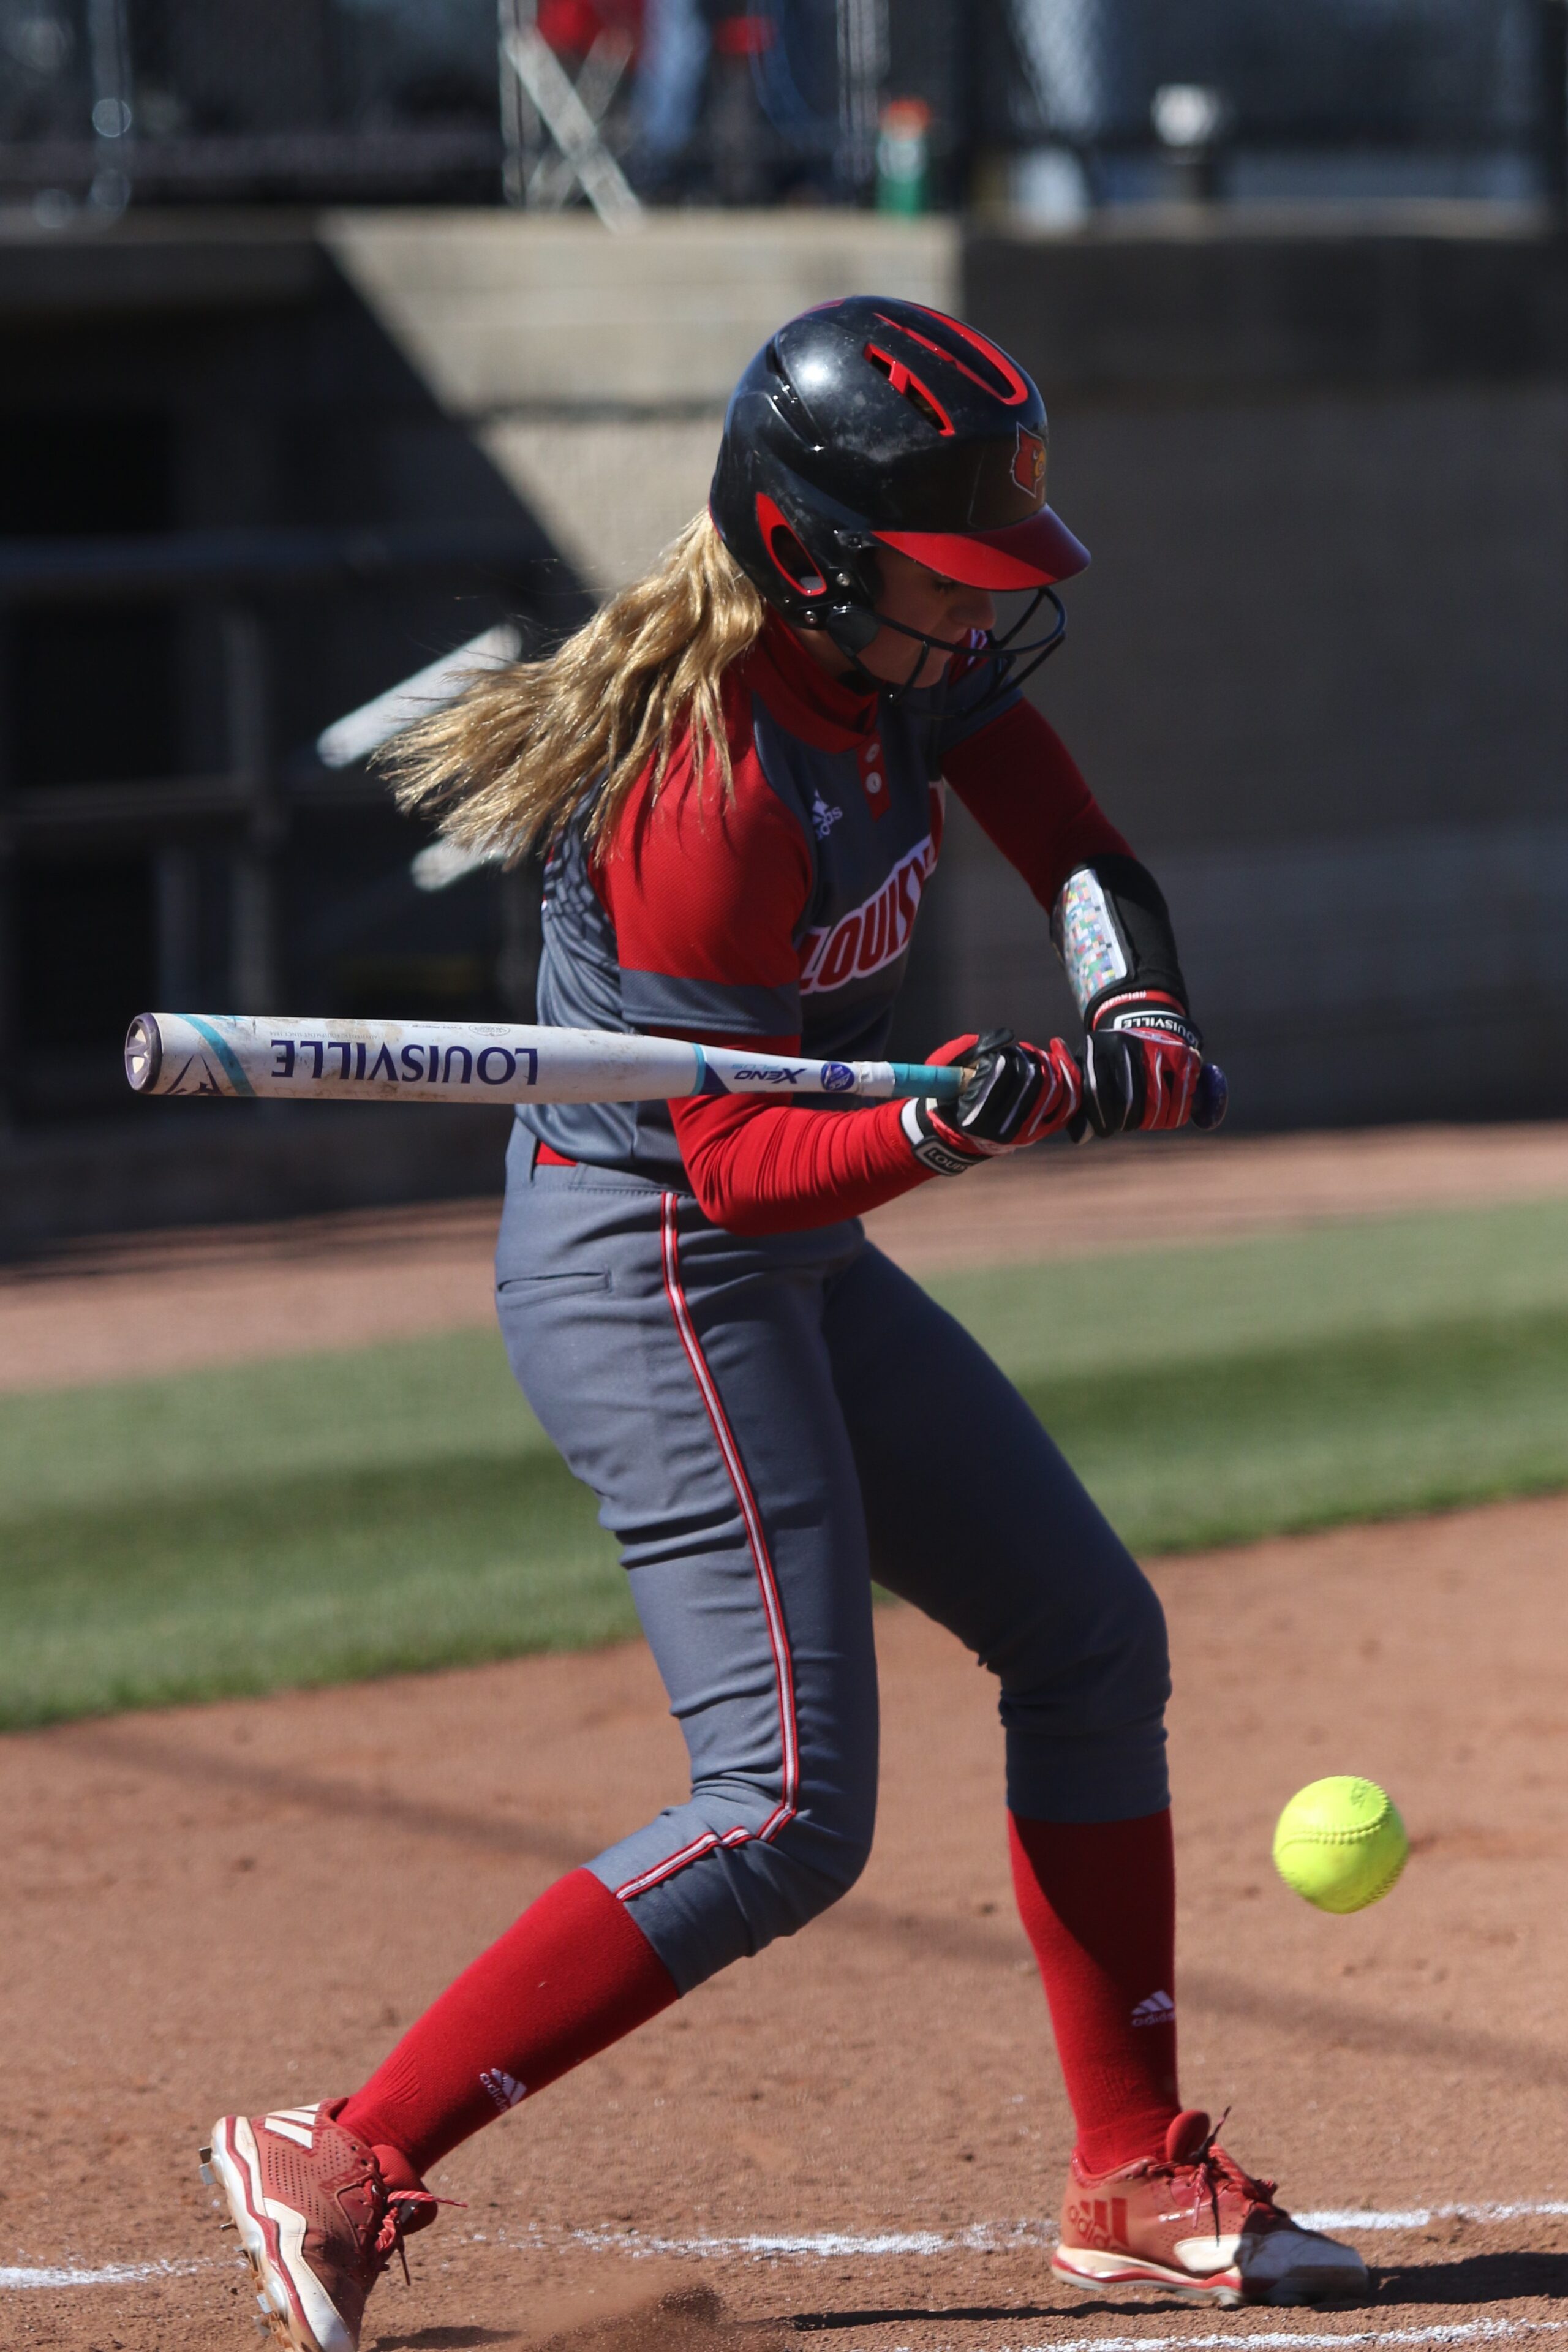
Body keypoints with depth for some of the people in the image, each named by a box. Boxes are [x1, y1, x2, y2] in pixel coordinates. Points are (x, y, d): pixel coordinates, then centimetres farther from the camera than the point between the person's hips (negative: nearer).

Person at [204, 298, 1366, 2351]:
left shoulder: (889, 661, -2)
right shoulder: (710, 792, -27)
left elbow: (1050, 815, 9)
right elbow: (735, 1159, -24)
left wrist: (1135, 1005, -12)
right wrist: (948, 1127, -41)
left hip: (798, 1263, 10)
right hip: (649, 1275, -10)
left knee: (1091, 1643, 15)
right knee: (785, 1815, -15)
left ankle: (1140, 2182, 25)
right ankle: (346, 2169, -11)